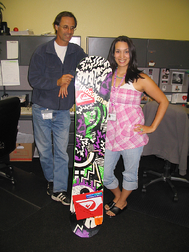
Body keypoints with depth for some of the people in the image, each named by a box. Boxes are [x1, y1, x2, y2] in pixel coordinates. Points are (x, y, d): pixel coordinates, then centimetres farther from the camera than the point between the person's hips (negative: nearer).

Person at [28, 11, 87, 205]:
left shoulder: (77, 52, 4)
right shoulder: (42, 51, -3)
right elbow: (33, 79, -9)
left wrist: (68, 80, -16)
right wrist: (57, 82, -24)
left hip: (63, 111, 1)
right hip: (42, 109, -1)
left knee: (61, 151, 2)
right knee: (44, 149, 11)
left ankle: (59, 190, 14)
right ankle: (51, 179, 35)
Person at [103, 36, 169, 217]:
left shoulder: (140, 79, -6)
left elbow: (164, 101, -1)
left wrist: (152, 127, -5)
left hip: (132, 135, -3)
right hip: (110, 133, 4)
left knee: (130, 173, 13)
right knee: (104, 174, 11)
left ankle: (121, 202, 41)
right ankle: (118, 196, 41)